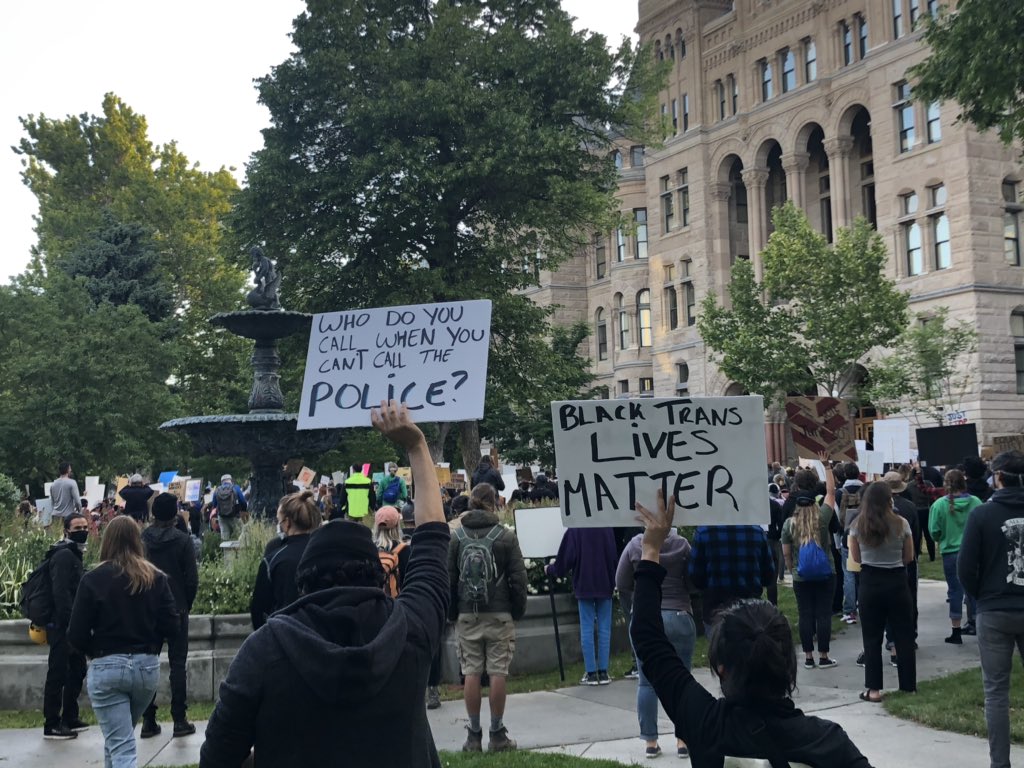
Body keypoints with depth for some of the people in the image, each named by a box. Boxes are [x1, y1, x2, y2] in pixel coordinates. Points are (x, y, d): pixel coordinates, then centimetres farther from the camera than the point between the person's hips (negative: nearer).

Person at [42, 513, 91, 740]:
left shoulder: (74, 554, 17)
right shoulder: (63, 555, -14)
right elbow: (61, 593, -22)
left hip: (73, 627, 10)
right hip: (63, 627, -10)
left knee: (77, 671, 16)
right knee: (58, 674, -5)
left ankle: (70, 718, 25)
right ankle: (52, 725, 1)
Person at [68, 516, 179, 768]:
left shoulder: (93, 579, -8)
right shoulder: (156, 578, 0)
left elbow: (77, 635, -8)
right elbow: (173, 628, -2)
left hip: (107, 668, -3)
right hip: (147, 666, 4)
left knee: (121, 747, 0)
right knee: (118, 736, 25)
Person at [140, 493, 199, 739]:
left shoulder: (140, 540, -2)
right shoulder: (183, 540, -9)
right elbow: (192, 580, -9)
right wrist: (186, 605, 6)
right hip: (176, 610, -2)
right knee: (177, 663, 4)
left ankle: (148, 721, 9)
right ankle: (179, 720, 3)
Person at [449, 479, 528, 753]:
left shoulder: (456, 536, 0)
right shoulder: (506, 536, -4)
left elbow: (448, 578, 2)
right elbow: (518, 578, -3)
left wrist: (453, 613, 9)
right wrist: (518, 611, 7)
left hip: (467, 615, 2)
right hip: (499, 614, -1)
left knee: (471, 673, 5)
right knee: (497, 673, 3)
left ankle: (474, 735, 10)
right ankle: (497, 735, 9)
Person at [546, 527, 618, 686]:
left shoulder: (574, 531, -9)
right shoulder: (607, 529, -3)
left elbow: (565, 560, -6)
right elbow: (614, 557, 1)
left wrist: (550, 569, 14)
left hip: (584, 587, -2)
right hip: (605, 586, 2)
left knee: (587, 630, 3)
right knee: (604, 629, 6)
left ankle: (591, 674, 2)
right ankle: (603, 673, 6)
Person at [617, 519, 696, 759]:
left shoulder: (635, 545, -3)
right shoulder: (682, 544, -6)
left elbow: (622, 584, 1)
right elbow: (694, 582, 0)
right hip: (678, 617, -1)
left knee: (647, 682, 9)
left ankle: (650, 742, 13)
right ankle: (683, 740, 12)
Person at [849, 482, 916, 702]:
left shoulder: (857, 525, -4)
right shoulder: (901, 524, -7)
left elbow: (856, 558, 4)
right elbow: (909, 557, 1)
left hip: (870, 582, 0)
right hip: (897, 581, 0)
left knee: (872, 637, 6)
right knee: (903, 635, 11)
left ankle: (873, 689, 6)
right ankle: (908, 685, 17)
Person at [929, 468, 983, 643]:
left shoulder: (939, 505, -13)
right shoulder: (976, 502, -8)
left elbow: (934, 531, -8)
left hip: (951, 552, -2)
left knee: (955, 591, 5)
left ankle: (956, 632, 7)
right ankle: (973, 623, 31)